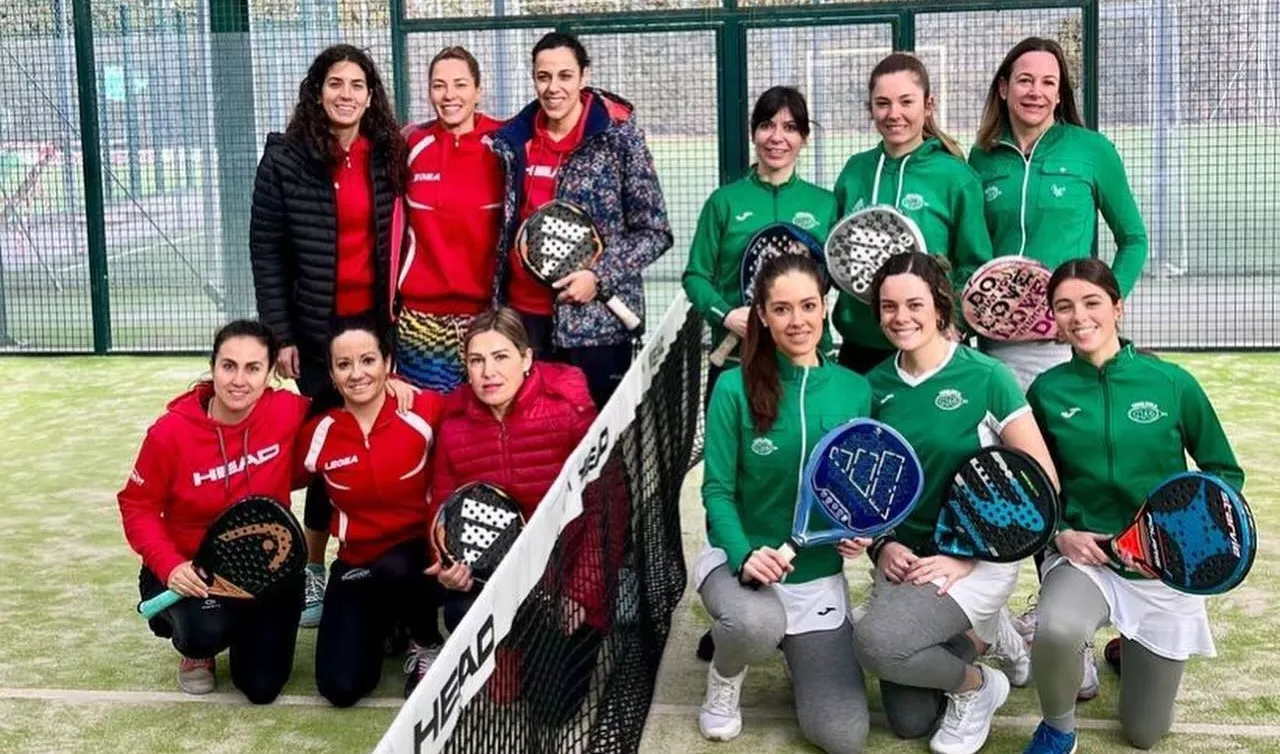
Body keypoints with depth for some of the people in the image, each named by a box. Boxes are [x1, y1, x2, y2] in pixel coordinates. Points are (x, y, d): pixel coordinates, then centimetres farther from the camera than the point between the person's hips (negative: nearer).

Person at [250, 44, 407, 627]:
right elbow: (266, 249, -3)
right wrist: (279, 334, -7)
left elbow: (400, 240, 7)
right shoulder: (286, 159, -2)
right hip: (316, 327, -2)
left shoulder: (389, 156, 5)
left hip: (377, 320, 2)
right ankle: (314, 569, 17)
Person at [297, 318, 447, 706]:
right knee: (340, 687, -14)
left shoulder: (426, 411, -13)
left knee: (398, 568, -39)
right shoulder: (317, 434, -6)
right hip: (358, 565, 2)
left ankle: (427, 644, -4)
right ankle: (382, 624, 21)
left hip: (420, 556, -2)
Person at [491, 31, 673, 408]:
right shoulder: (513, 139, 6)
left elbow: (654, 232, -5)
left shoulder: (618, 136, -7)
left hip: (596, 317, -4)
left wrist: (599, 277, -16)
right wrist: (497, 304, 8)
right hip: (525, 314, 4)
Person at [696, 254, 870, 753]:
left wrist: (861, 532, -14)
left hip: (820, 575, 3)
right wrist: (744, 554, -28)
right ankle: (724, 681, -1)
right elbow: (717, 489, -11)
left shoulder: (855, 391, -3)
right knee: (757, 625, -40)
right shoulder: (736, 387, -12)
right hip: (738, 559, -3)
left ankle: (801, 654, 29)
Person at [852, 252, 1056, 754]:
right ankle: (979, 635, 29)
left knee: (877, 641, -30)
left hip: (980, 557, -5)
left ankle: (975, 684, 1)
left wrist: (967, 557, -18)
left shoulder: (984, 377, -13)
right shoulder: (875, 386, 0)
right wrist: (882, 545, -9)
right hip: (906, 556, 5)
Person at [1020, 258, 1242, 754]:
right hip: (1082, 555, 0)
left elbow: (1225, 472, 0)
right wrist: (1059, 535, -13)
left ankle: (1129, 647, 44)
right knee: (1056, 630, -38)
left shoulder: (1172, 383, -9)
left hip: (1163, 564, 1)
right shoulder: (1047, 391, -6)